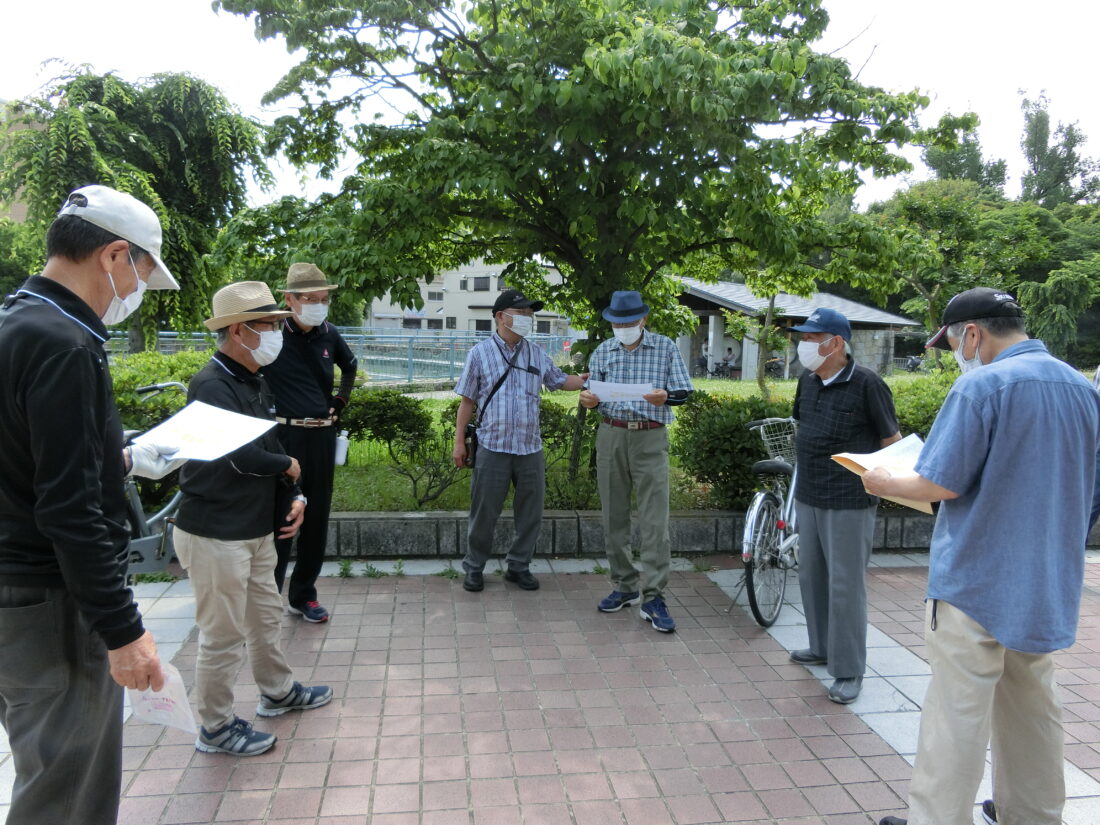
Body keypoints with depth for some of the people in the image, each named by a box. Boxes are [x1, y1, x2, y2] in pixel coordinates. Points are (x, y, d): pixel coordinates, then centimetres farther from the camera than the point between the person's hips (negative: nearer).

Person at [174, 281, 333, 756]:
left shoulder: (255, 383, 8)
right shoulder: (211, 386, -21)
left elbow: (271, 444, 14)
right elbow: (241, 456, -29)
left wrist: (296, 495, 2)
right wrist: (287, 465, -10)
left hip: (256, 528, 9)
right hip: (216, 534, -9)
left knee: (265, 615, 23)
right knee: (224, 637, 4)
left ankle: (277, 692, 42)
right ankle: (215, 728, 22)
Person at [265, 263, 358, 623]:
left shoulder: (329, 335, 8)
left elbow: (349, 366, 28)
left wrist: (341, 400, 18)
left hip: (323, 436, 6)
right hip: (284, 436, -5)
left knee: (316, 520, 12)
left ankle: (303, 595, 26)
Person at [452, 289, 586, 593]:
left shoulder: (537, 354, 8)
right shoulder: (480, 353, -1)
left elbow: (560, 381, 18)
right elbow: (467, 400, 1)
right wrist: (459, 441, -1)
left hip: (530, 448, 4)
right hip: (493, 447, -3)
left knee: (530, 513, 10)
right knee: (484, 513, 5)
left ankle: (518, 566, 26)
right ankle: (474, 567, 23)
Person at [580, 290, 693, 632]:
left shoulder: (665, 347, 2)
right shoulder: (603, 352, 9)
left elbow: (685, 390, 0)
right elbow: (596, 396, 12)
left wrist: (665, 396, -22)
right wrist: (590, 401, -12)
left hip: (650, 439, -3)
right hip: (611, 436, 3)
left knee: (655, 520, -8)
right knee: (614, 517, 8)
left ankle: (653, 597, -3)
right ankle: (625, 586, 21)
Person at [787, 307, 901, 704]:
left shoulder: (867, 384, -13)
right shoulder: (807, 381, 7)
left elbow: (891, 441, -7)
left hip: (849, 502, -7)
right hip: (807, 497, 7)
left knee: (845, 585, -2)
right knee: (811, 575, 16)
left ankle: (849, 672, 10)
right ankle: (822, 647, 34)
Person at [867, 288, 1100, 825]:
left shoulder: (983, 385, -18)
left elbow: (941, 484, -19)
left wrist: (886, 483, -2)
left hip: (977, 582, -8)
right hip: (1047, 586, 8)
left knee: (957, 712, 1)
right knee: (1032, 705, 21)